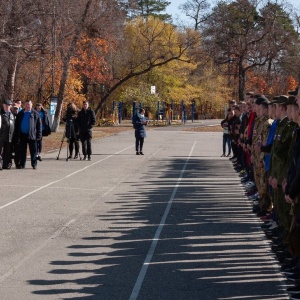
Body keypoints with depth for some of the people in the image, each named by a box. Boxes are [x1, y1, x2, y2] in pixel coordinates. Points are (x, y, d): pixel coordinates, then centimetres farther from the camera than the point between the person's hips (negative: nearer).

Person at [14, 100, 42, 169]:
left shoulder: (35, 114, 1)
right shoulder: (20, 114, 9)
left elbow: (39, 124, -1)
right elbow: (16, 125, 11)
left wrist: (39, 135, -7)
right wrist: (16, 135, 4)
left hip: (32, 135, -3)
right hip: (22, 135, 3)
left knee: (33, 151, 1)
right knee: (22, 151, 7)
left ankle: (34, 164, 8)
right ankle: (22, 164, 15)